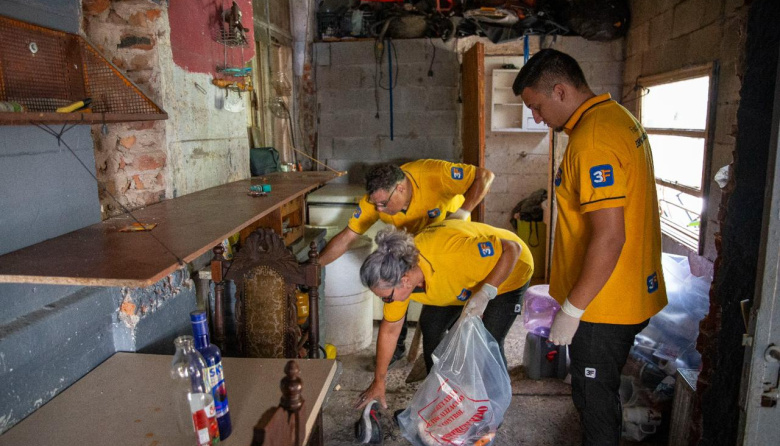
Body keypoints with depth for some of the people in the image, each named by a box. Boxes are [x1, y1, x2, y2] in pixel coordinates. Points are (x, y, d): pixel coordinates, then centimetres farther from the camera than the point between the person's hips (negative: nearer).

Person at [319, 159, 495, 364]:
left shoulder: (434, 174, -42)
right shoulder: (375, 199, -29)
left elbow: (485, 176, -36)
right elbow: (346, 237, -24)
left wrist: (463, 212, -46)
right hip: (414, 237, 3)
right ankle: (396, 345, 14)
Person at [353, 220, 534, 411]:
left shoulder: (452, 253, -44)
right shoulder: (396, 277, -20)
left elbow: (512, 248, -32)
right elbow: (389, 329, -7)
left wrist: (485, 293, -41)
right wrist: (378, 382, 0)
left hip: (507, 273, -6)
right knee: (430, 325, 0)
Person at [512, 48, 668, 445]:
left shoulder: (592, 140, -24)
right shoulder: (619, 116, 8)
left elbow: (609, 236, -28)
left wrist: (571, 310, -19)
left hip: (603, 305, -10)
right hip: (635, 292, 10)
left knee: (594, 399, 9)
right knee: (600, 393, 25)